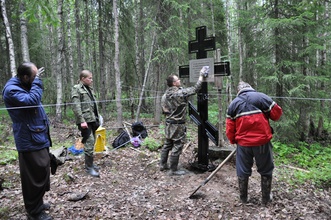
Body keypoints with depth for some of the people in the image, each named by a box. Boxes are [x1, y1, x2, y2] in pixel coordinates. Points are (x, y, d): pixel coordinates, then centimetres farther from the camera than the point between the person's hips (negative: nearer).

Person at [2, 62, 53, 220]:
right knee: (36, 175, -3)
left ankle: (37, 203, 35)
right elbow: (31, 101, -29)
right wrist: (37, 82, -20)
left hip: (38, 138, 10)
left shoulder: (23, 86, 14)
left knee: (40, 173, 19)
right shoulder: (11, 89, -15)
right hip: (31, 141, -10)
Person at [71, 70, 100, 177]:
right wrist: (82, 120, -19)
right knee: (89, 142, -9)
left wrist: (97, 117, 18)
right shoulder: (76, 89, -6)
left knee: (92, 142, 13)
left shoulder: (89, 88, 19)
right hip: (85, 120, -8)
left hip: (93, 119, 8)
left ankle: (89, 163, 25)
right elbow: (76, 106, -14)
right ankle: (89, 167, -1)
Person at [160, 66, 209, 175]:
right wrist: (201, 75, -5)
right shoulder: (181, 93, -19)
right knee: (177, 147, 1)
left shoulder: (165, 95, 5)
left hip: (169, 123, 8)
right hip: (178, 125, -8)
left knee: (167, 144, 18)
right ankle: (174, 169, 9)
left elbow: (163, 109, 11)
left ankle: (163, 165, 29)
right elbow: (195, 88, -14)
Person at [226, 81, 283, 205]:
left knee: (243, 171, 16)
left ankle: (243, 198, 28)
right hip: (262, 141, -2)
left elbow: (230, 127, 5)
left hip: (243, 143, 2)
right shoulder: (261, 97, -2)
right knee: (266, 171, 16)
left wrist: (233, 141, 19)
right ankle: (266, 198, 27)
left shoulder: (233, 103, 6)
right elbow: (277, 113, -1)